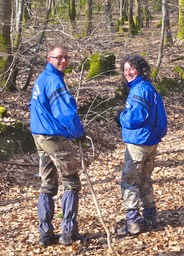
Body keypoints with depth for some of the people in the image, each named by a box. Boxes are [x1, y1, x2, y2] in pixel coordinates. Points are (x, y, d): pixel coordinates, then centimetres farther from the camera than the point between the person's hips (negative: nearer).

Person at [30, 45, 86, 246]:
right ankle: (68, 232, 1)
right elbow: (67, 113, -22)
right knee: (71, 184, 2)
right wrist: (79, 133, -7)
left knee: (47, 185, 11)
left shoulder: (41, 79, 15)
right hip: (55, 138, -9)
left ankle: (45, 233, 12)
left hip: (40, 136, 9)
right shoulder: (53, 80, -16)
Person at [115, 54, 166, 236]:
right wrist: (124, 117, 5)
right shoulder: (146, 87, 15)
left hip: (138, 142, -10)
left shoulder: (140, 89, -17)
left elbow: (135, 117, -21)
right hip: (150, 141, 10)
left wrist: (121, 117, -2)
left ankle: (133, 223, -5)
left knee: (129, 181, -6)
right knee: (144, 180, 18)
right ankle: (150, 218, 26)